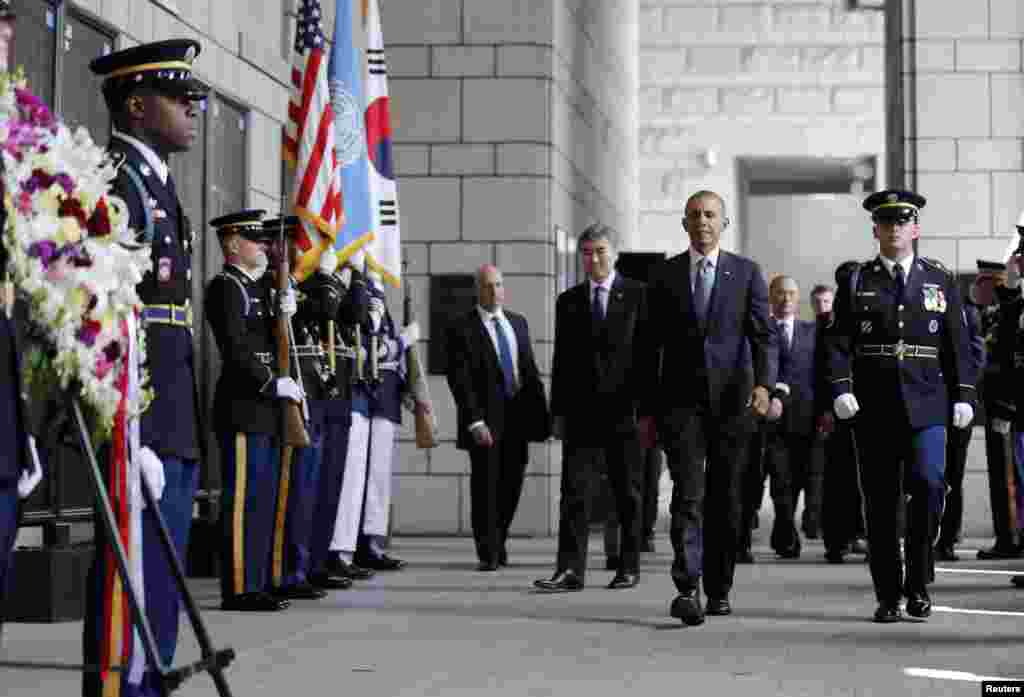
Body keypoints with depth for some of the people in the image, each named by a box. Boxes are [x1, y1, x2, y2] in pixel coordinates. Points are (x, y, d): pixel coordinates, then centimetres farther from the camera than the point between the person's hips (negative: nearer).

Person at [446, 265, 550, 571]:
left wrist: (541, 411, 7)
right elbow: (459, 379, -10)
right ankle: (489, 553, 6)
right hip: (486, 419, -5)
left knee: (512, 483, 7)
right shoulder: (462, 328, -4)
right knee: (485, 486, -2)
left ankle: (498, 542, 25)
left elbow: (530, 369, 15)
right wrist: (475, 421, -18)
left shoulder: (518, 322, 14)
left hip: (517, 417, 5)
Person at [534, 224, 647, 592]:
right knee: (574, 490, -5)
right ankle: (570, 569, -8)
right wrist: (557, 412, 6)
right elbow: (561, 359, 12)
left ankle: (629, 567, 15)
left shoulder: (638, 294, 2)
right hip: (581, 410, 2)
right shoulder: (569, 300, 12)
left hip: (625, 410, -2)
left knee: (627, 493, 6)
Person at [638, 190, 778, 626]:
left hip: (731, 398, 1)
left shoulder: (747, 272, 5)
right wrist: (647, 411, 6)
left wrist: (764, 384, -19)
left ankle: (719, 588, 18)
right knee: (689, 492, -13)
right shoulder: (664, 276, 7)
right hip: (680, 399, -1)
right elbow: (650, 348, 9)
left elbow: (764, 336, -2)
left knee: (726, 498, 6)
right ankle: (687, 589, -21)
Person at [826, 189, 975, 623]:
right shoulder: (855, 281, 8)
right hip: (874, 407, 0)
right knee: (881, 501, 3)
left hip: (926, 402, 0)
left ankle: (918, 582, -2)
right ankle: (888, 596, 11)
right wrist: (841, 387, -12)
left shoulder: (940, 280, 11)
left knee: (927, 482, -17)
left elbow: (957, 343, 10)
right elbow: (839, 341, 1)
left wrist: (963, 395, 2)